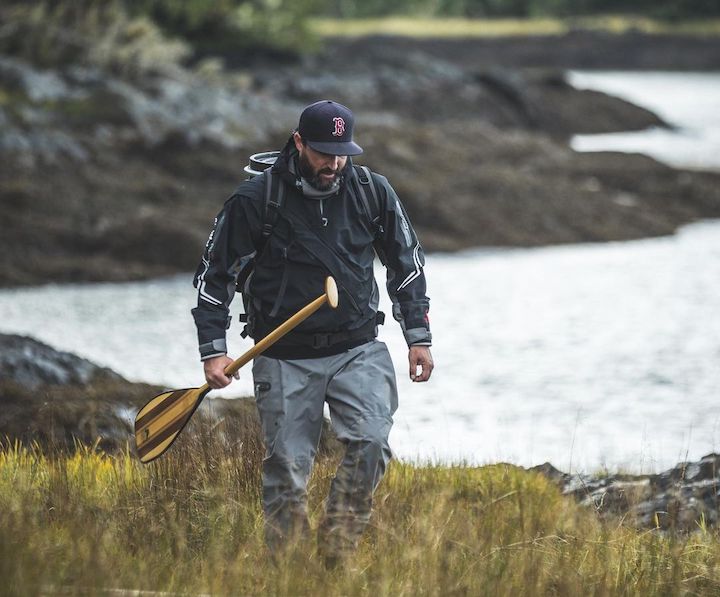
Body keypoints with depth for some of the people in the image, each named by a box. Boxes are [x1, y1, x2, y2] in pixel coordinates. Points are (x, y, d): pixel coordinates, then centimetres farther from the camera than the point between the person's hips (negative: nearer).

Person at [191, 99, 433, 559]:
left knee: (371, 442, -17)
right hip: (286, 358, -2)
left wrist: (419, 336, 10)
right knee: (288, 467, -1)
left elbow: (407, 262, 13)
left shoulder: (372, 192, 0)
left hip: (358, 349, 2)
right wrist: (213, 350, -5)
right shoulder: (257, 199, -8)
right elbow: (216, 273, 1)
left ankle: (339, 546, -2)